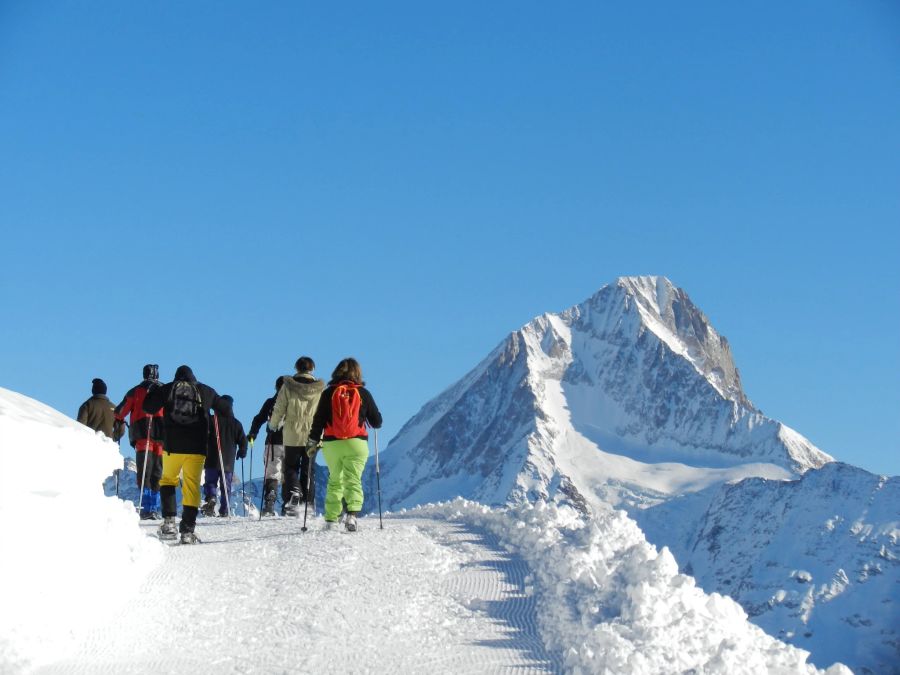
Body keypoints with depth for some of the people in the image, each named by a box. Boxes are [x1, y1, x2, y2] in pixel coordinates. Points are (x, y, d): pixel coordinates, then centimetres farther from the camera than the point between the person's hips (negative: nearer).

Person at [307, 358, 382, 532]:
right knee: (353, 480, -2)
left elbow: (318, 420, 2)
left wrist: (313, 442, 12)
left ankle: (331, 520, 13)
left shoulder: (329, 393, 1)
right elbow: (377, 422, 7)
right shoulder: (363, 393, 1)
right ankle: (352, 513, -24)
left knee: (334, 481, 15)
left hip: (332, 444, 1)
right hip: (356, 444, -1)